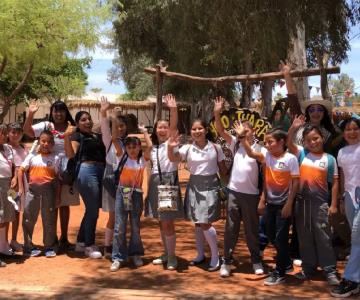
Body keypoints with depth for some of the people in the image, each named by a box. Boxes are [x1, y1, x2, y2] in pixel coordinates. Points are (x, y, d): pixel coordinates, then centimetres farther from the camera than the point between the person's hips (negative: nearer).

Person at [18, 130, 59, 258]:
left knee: (49, 219, 6)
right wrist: (21, 187, -3)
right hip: (32, 189, 1)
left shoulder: (55, 158, 1)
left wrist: (57, 196, -1)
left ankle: (49, 247, 17)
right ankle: (28, 246, 18)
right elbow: (21, 170, 5)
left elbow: (57, 178, 1)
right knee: (28, 219, 5)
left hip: (48, 190, -1)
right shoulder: (32, 156, 2)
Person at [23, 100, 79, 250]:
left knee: (65, 205, 9)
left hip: (67, 170, 1)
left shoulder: (72, 128, 5)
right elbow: (27, 130, -12)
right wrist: (30, 114, -25)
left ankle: (64, 237, 21)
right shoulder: (46, 126, 1)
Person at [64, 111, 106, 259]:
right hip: (86, 172, -8)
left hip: (100, 172, 8)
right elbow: (71, 154, -16)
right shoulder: (77, 136, -3)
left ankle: (80, 242, 28)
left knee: (92, 209, 15)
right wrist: (67, 137, -29)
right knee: (93, 210, -5)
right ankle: (89, 246, 8)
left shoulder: (98, 136, 17)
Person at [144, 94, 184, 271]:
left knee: (168, 221, -7)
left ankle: (172, 257, 3)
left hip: (169, 181, -6)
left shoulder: (171, 142, -2)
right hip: (156, 182, 6)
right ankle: (166, 253, 26)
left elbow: (174, 126, -19)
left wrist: (173, 109, -33)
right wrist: (148, 143, -6)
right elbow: (145, 157, 1)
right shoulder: (153, 147, 15)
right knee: (161, 221, 13)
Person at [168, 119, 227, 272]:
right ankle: (200, 254, 27)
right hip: (194, 186, 3)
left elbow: (223, 169, 4)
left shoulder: (215, 148, -2)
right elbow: (173, 159, -15)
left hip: (210, 185, -3)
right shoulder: (187, 148, -1)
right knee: (197, 222, 12)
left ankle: (215, 257, 6)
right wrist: (170, 147, -34)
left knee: (205, 223, -10)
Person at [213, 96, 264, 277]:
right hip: (234, 192, 2)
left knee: (252, 229, 9)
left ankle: (256, 261, 23)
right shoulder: (235, 144, 2)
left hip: (251, 194, -2)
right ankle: (227, 261, 14)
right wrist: (217, 113, -18)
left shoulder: (259, 149, -4)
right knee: (231, 228, 6)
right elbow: (221, 131, -7)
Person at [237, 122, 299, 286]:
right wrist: (242, 137, -23)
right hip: (270, 203, 6)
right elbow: (251, 153, -11)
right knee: (271, 236, 16)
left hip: (283, 204, -6)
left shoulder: (290, 158, -14)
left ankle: (279, 273, 11)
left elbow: (295, 182, -13)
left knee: (281, 238, 0)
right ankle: (286, 261, 37)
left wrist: (289, 204, -16)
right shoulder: (267, 156, 2)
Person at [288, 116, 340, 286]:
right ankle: (308, 268, 21)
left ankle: (330, 270, 7)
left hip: (320, 202, -2)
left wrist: (334, 204, -3)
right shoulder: (302, 154, 4)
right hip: (302, 201, 2)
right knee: (304, 237, 10)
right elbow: (289, 144, -8)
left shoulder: (329, 159, 1)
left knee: (323, 236, -1)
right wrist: (294, 128, -22)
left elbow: (335, 182, 1)